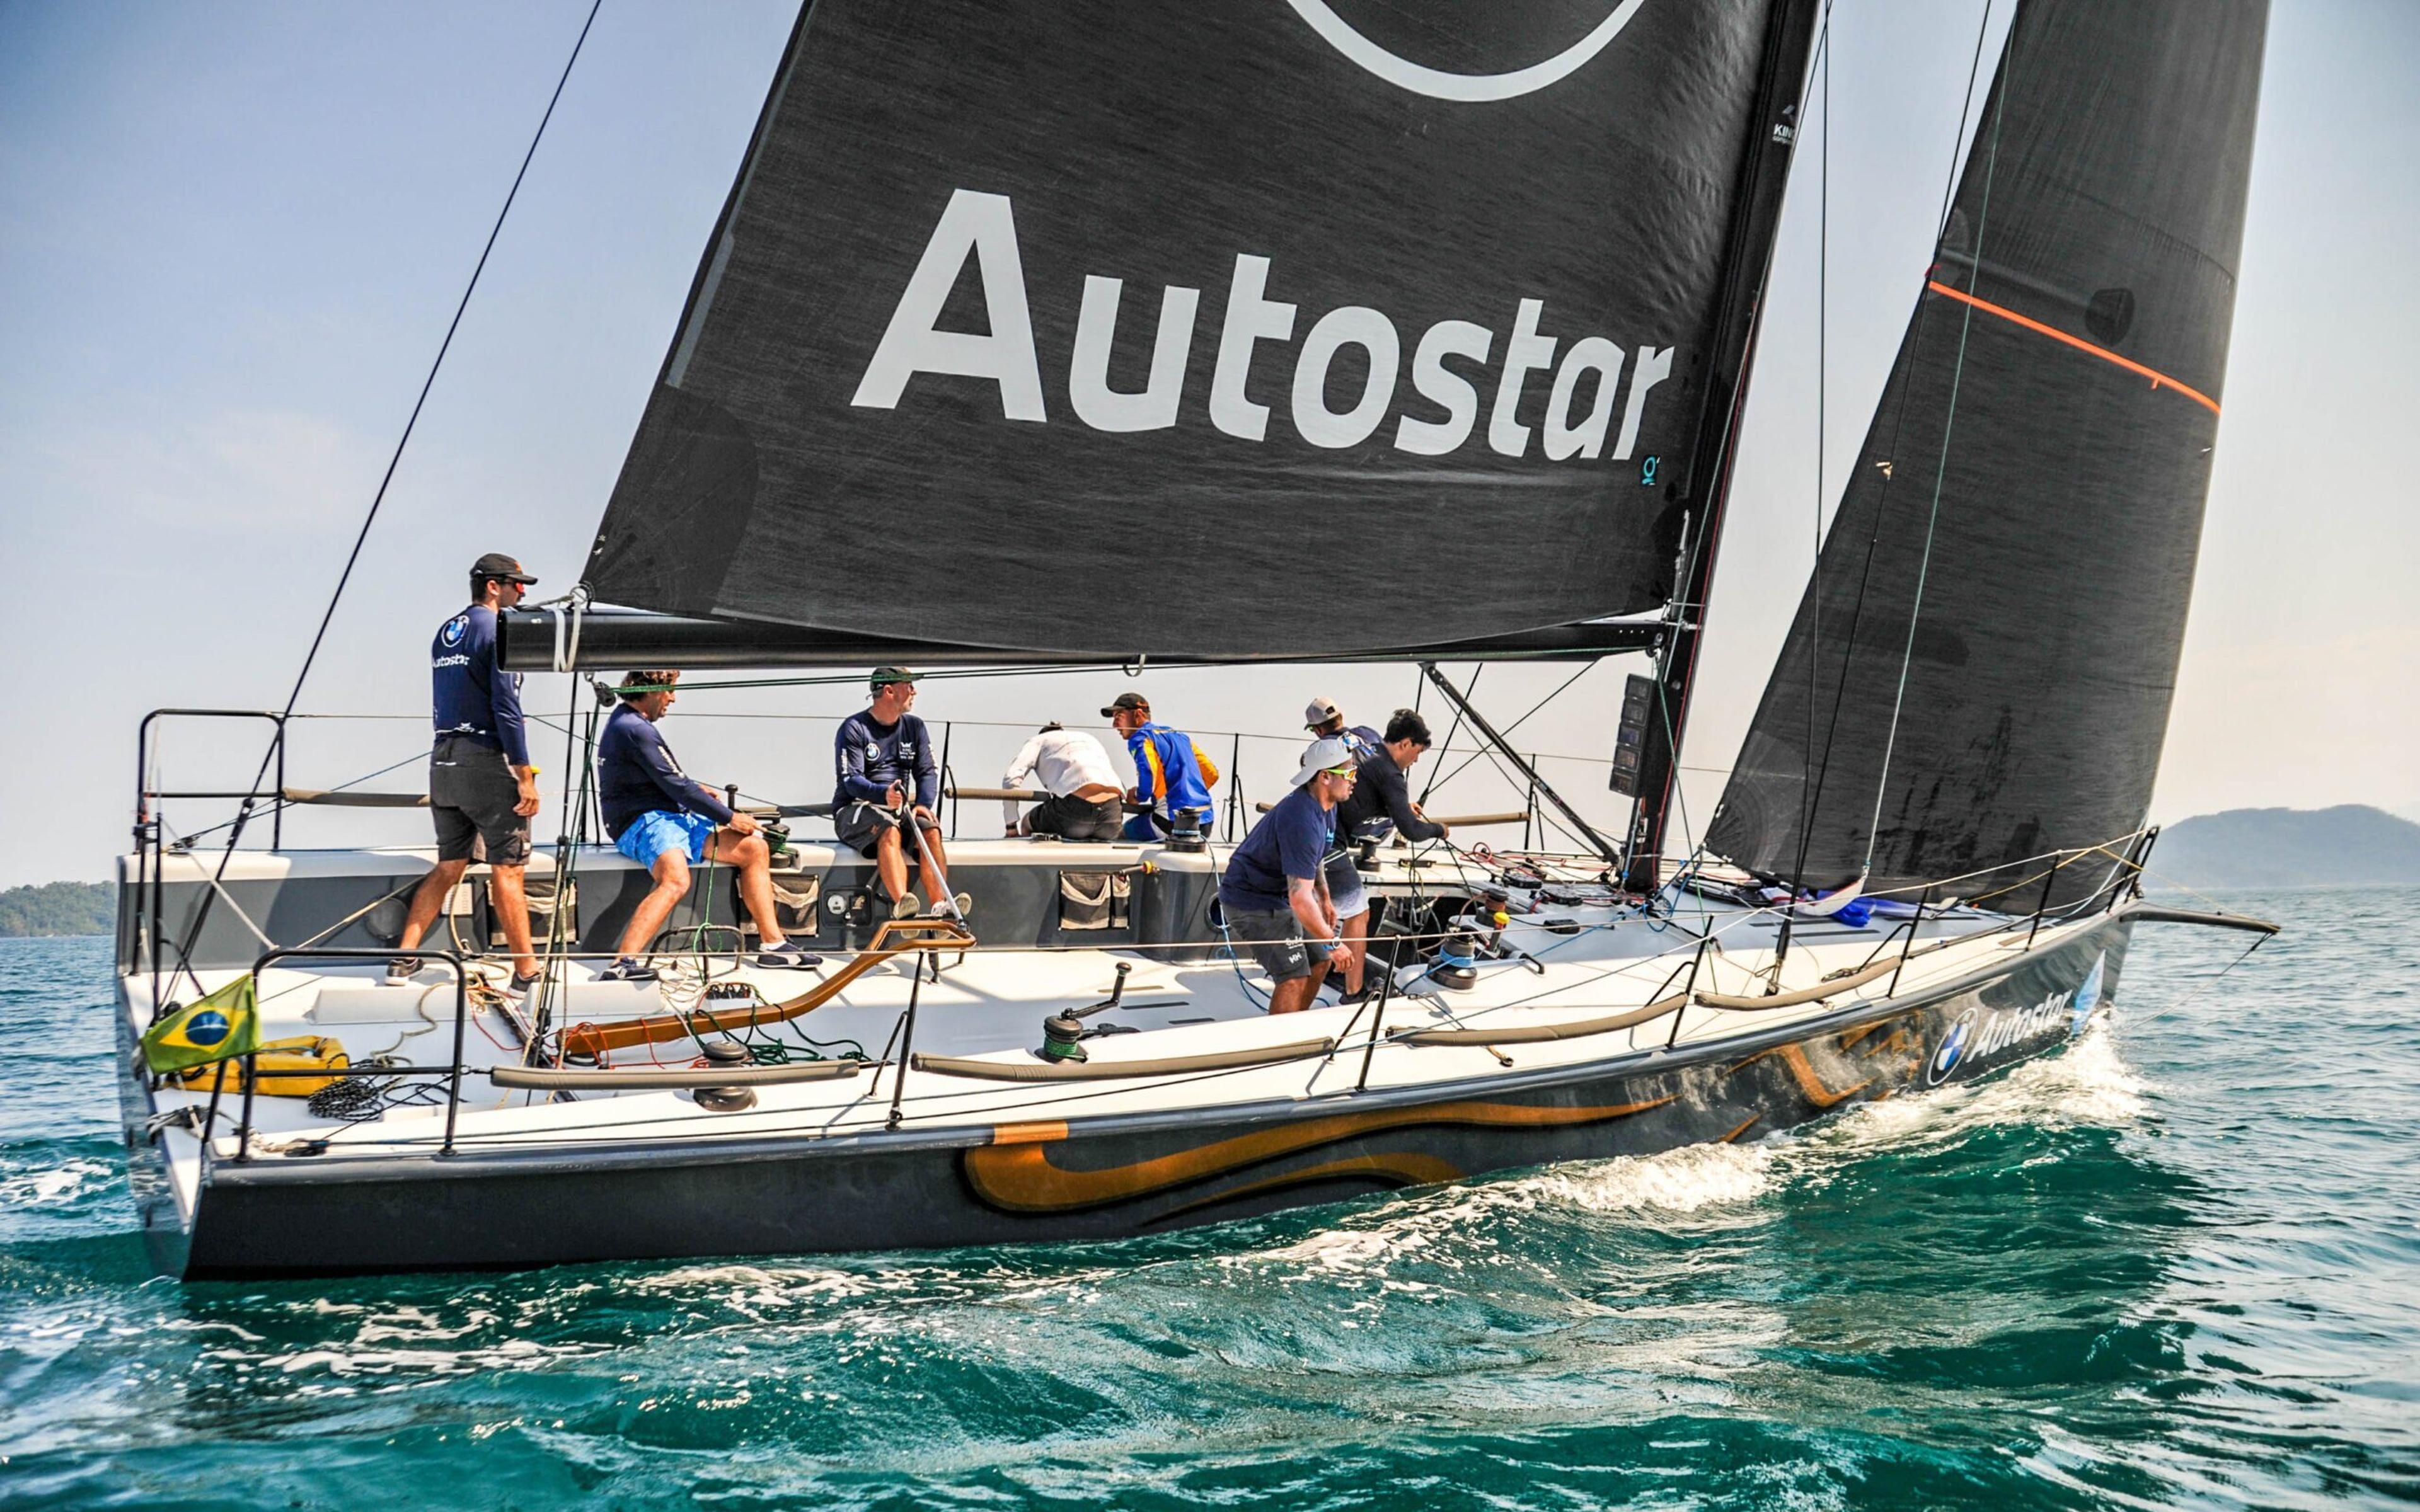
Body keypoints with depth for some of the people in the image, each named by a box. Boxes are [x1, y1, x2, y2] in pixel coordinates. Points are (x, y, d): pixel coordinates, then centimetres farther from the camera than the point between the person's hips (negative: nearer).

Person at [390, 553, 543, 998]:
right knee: (507, 870, -4)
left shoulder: (445, 633, 16)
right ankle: (526, 974, -1)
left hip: (443, 761, 8)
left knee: (449, 866, 14)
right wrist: (525, 775, -15)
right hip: (487, 762, -8)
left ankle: (403, 959, 11)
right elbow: (506, 708, -16)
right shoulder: (498, 631, -9)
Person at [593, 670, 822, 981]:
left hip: (673, 816, 11)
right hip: (642, 822, -11)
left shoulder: (626, 722, 19)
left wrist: (696, 788, 34)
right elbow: (677, 787, -16)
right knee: (676, 879, -39)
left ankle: (773, 944, 4)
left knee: (755, 848, 4)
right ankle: (622, 964, -46)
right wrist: (729, 818, -9)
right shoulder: (636, 730, -14)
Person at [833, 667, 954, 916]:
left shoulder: (914, 727, 14)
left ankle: (940, 909, -38)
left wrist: (923, 804, -15)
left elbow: (928, 772, 7)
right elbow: (851, 780, -15)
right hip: (855, 809, -5)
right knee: (889, 830, -36)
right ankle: (901, 904, -53)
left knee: (931, 830, -26)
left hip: (899, 808, 5)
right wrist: (883, 794, -36)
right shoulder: (854, 729, -4)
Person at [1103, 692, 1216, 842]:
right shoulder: (1180, 735, 21)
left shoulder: (1141, 739, -3)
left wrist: (1138, 795, 0)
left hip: (1173, 822, -8)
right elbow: (1211, 775, 20)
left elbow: (1149, 780, -21)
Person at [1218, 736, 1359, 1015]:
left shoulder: (1326, 805, 1)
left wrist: (1325, 897, 21)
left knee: (1319, 961, 15)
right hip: (1251, 900, -10)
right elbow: (1300, 899, -35)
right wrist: (1333, 942, -26)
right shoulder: (1302, 822, -32)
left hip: (1278, 895, 10)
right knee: (1294, 978, -17)